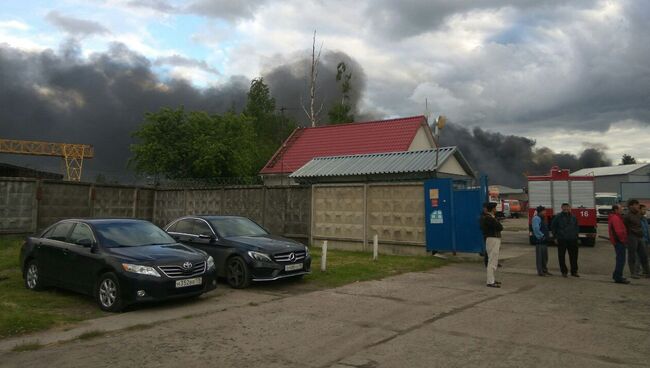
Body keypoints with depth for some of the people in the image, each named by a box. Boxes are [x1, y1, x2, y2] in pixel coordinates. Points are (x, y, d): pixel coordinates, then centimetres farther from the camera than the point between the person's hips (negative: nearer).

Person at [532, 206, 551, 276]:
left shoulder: (542, 218, 19)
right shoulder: (536, 218, -13)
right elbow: (536, 229, -24)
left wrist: (546, 237, 15)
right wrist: (541, 236, -19)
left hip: (544, 240, 10)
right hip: (539, 241, -10)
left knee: (545, 256, 16)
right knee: (540, 256, -5)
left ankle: (544, 270, 27)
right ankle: (540, 271, -1)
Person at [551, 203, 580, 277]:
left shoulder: (573, 217, 9)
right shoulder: (558, 217, -2)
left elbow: (577, 227, 21)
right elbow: (553, 227, 3)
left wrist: (576, 235, 11)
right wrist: (555, 237, 0)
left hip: (572, 240, 3)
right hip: (562, 240, -3)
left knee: (574, 256, 6)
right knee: (561, 256, 2)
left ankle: (574, 271, 17)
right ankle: (564, 271, 13)